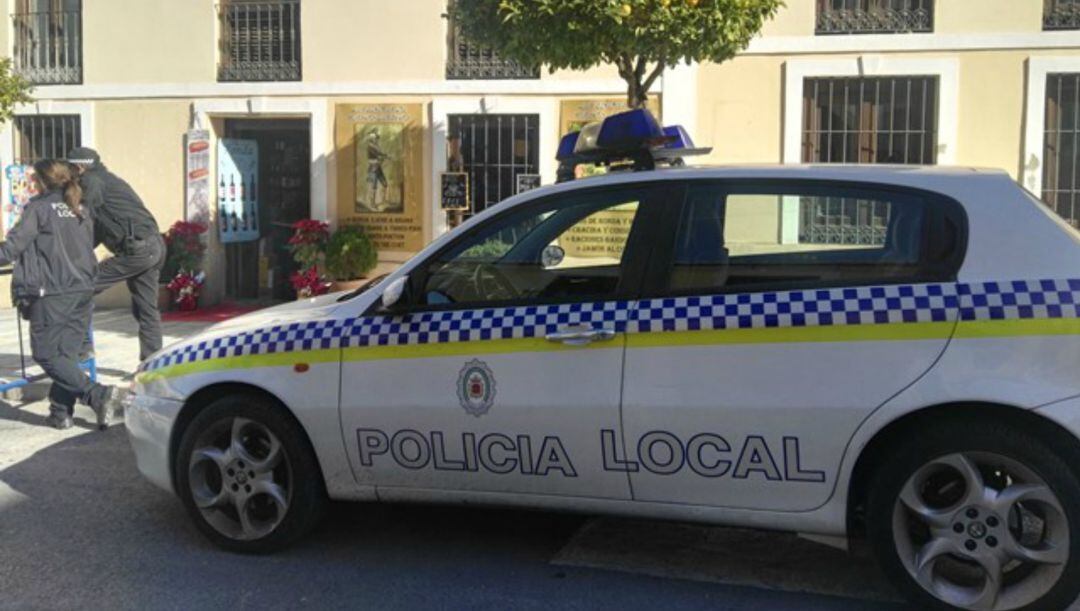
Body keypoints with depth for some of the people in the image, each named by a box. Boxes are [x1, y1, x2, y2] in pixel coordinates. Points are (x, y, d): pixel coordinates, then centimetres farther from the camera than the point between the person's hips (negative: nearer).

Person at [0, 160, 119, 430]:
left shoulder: (39, 208, -5)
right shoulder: (79, 210, 13)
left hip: (51, 294, -6)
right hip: (83, 291, 6)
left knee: (46, 354, 1)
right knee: (67, 353, 11)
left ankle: (98, 395, -12)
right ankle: (61, 412, 9)